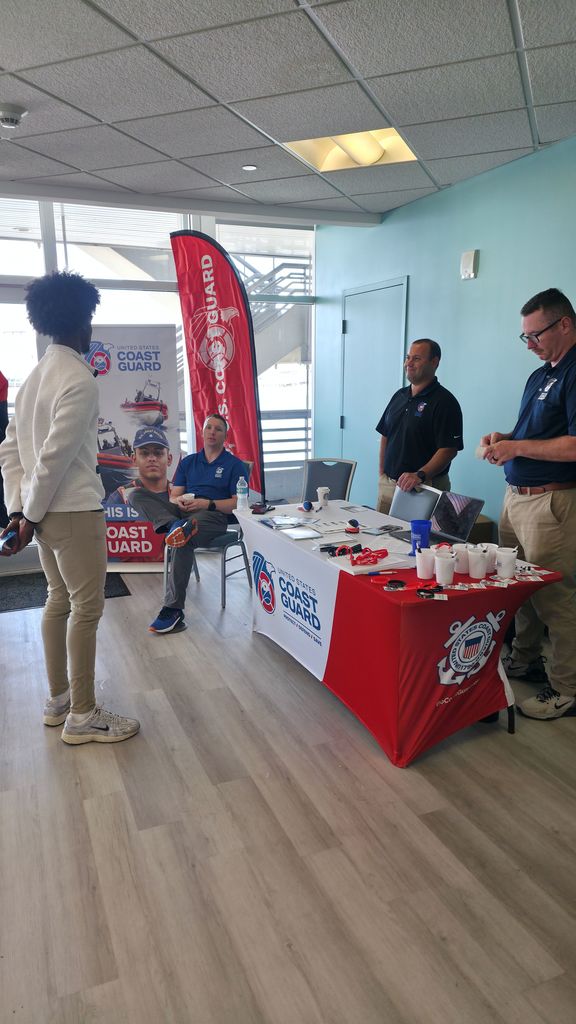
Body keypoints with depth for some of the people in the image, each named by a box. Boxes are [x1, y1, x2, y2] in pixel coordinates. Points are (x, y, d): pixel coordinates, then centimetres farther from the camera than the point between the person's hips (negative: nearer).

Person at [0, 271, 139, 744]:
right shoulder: (80, 379, -15)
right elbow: (56, 455, -20)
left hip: (48, 510, 9)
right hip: (73, 511, -9)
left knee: (60, 600, 16)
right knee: (87, 607, -1)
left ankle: (58, 698, 29)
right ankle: (82, 716, 9)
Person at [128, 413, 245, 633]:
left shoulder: (234, 465, 10)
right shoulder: (188, 462, 24)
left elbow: (239, 503, 0)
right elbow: (174, 495, 18)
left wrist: (207, 504, -12)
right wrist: (179, 502, -7)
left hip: (214, 515, -5)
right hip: (183, 511, 5)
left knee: (185, 542, -39)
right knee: (136, 494, -15)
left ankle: (173, 610, -35)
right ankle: (173, 525, -43)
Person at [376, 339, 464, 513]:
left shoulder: (444, 401, -9)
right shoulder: (399, 396, 13)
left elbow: (449, 449, -17)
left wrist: (420, 475, -28)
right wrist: (382, 472, 9)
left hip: (424, 488, -6)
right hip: (387, 484, 7)